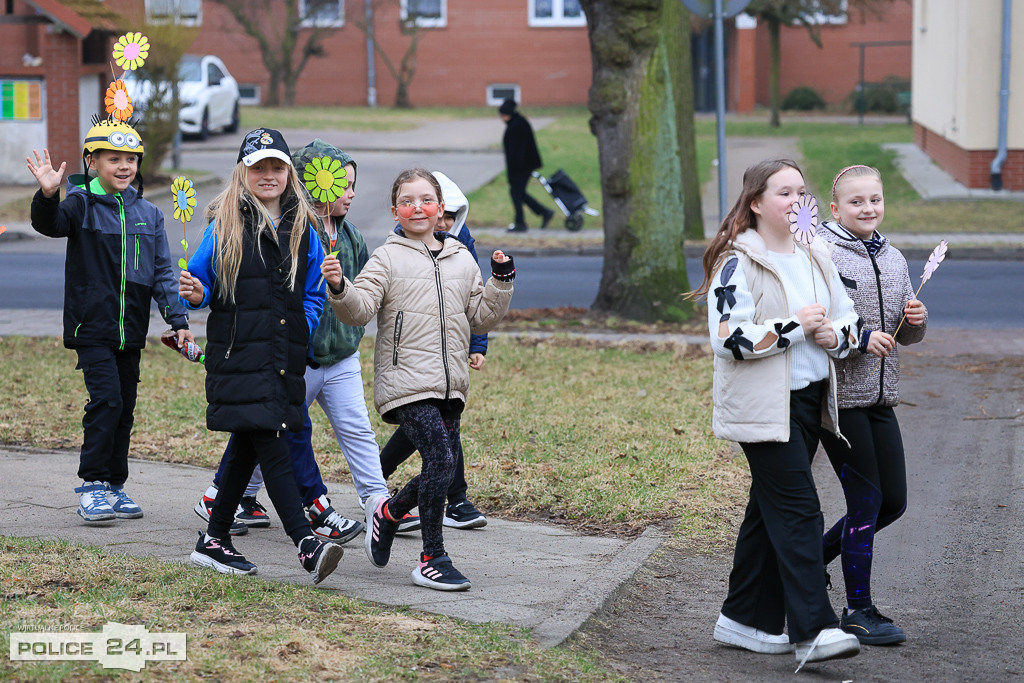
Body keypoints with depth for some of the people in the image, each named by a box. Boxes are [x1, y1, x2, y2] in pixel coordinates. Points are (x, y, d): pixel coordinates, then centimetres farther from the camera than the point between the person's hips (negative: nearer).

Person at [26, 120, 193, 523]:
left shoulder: (148, 214, 8)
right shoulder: (81, 204, -4)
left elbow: (162, 272, 10)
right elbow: (50, 224, -24)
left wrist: (178, 320, 4)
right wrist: (47, 196, -45)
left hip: (131, 331, 5)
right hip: (92, 327, -5)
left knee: (125, 407, 9)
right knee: (106, 400, -14)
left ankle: (115, 486, 20)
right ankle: (92, 486, -5)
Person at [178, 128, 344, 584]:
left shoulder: (302, 229, 10)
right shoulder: (224, 226, -2)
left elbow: (313, 292, 16)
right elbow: (200, 282, 4)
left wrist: (302, 333, 1)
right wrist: (195, 295, -17)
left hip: (284, 357, 5)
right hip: (238, 354, -5)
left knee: (248, 445, 11)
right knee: (270, 445, -13)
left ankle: (214, 541, 23)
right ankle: (306, 545, -20)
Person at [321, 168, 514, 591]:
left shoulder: (462, 260, 15)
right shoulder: (388, 259, 0)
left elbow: (482, 318, 17)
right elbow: (360, 308, -11)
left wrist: (501, 282, 4)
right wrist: (340, 288, -30)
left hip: (449, 386, 6)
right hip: (406, 381, -6)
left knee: (443, 468, 7)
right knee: (439, 459, -17)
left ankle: (387, 512, 35)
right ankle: (432, 561, -7)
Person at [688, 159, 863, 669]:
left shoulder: (815, 257, 14)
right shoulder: (738, 262, -10)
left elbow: (848, 321, 19)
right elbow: (729, 338, -19)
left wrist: (835, 335, -4)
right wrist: (795, 326, -20)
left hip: (809, 401, 8)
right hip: (763, 408, -8)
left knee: (770, 509, 13)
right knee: (798, 510, -15)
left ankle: (745, 619, 22)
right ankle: (812, 631, -18)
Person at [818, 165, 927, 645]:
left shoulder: (893, 259, 12)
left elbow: (906, 335, 19)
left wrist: (915, 321, -3)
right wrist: (860, 338, -21)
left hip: (879, 397, 7)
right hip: (837, 396, -7)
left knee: (893, 501, 8)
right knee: (866, 499, -5)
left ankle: (814, 555, 28)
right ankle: (858, 611, 5)